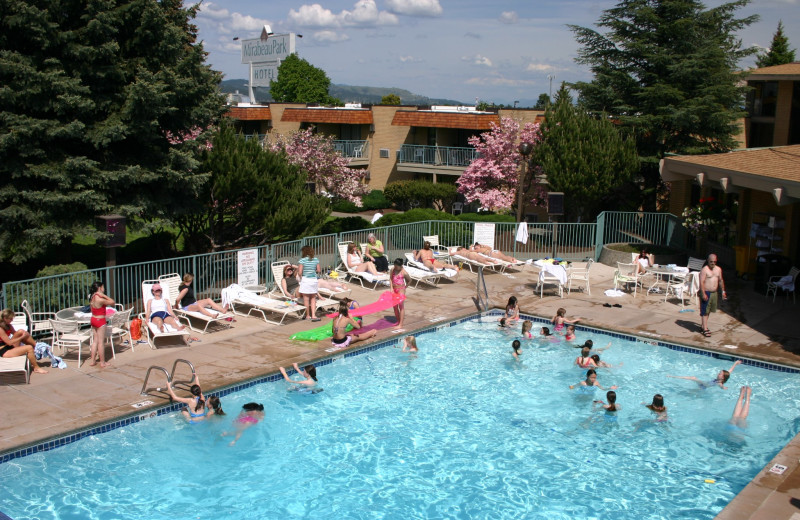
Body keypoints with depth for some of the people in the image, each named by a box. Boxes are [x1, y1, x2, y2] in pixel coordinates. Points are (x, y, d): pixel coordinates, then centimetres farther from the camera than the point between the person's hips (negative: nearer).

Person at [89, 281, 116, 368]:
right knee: (101, 342, -1)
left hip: (93, 319, 9)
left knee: (95, 341, 16)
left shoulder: (92, 297, 3)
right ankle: (102, 362, 6)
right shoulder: (100, 299, -23)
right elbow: (112, 302, -19)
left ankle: (93, 360, 20)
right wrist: (104, 295, -17)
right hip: (100, 320, -9)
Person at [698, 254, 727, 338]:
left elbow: (720, 280, 19)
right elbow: (701, 282, -17)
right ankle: (705, 329, -4)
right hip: (706, 293, -7)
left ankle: (702, 325, 27)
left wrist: (723, 291, 17)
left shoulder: (718, 269, 9)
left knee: (708, 311, 14)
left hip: (714, 293, 7)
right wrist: (703, 294, -23)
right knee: (704, 312, -4)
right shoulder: (704, 269, -12)